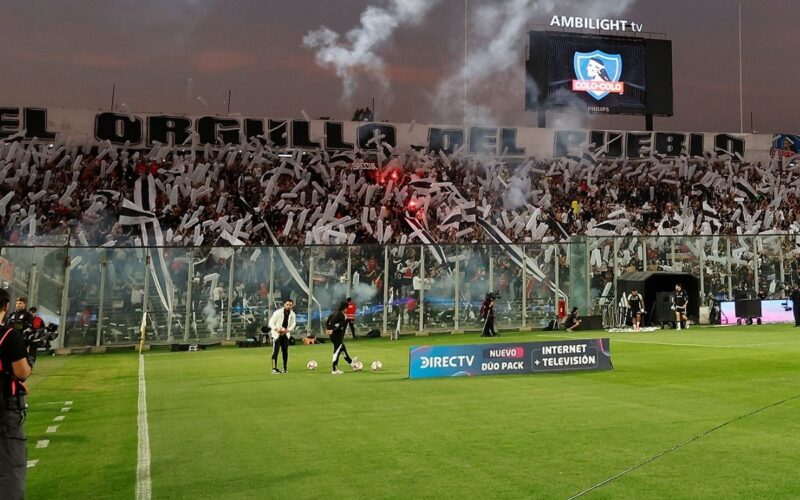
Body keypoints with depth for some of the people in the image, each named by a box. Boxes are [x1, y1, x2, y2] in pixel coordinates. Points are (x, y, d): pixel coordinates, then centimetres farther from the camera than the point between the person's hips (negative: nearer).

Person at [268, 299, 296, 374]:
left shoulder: (292, 314, 0)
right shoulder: (278, 312, -14)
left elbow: (293, 325, 4)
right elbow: (271, 323, -13)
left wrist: (287, 330, -16)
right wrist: (276, 329, -29)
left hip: (285, 334, 4)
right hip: (276, 334, -4)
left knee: (285, 351, 5)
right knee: (275, 351, -10)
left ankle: (285, 368, 16)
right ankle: (274, 368, -9)